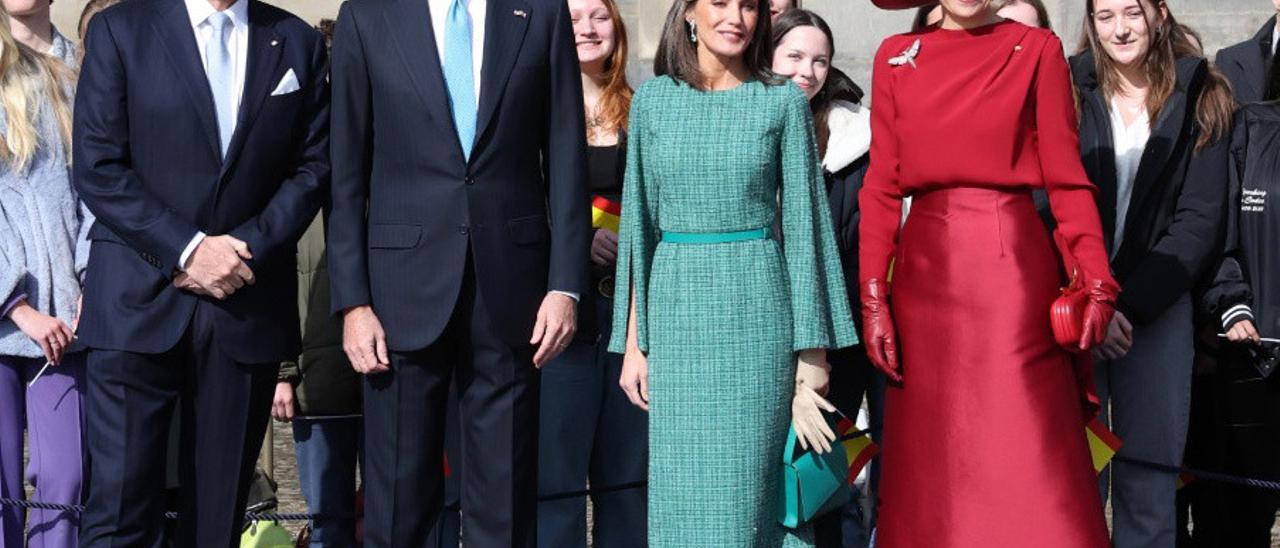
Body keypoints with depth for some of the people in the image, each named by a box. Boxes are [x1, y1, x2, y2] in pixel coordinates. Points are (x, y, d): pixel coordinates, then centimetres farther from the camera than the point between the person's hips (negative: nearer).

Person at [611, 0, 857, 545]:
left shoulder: (783, 101, 2)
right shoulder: (653, 100, 6)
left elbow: (803, 220, 2)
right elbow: (638, 219, 8)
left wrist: (813, 344, -2)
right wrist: (633, 340, 4)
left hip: (757, 308, -2)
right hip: (676, 304, 2)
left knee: (748, 481, -1)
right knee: (682, 483, 4)